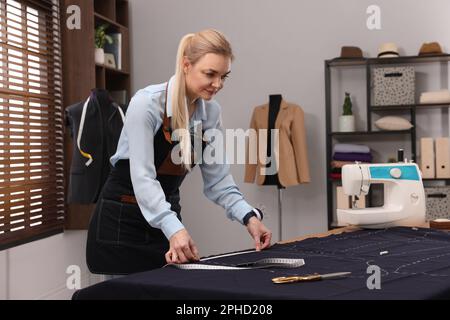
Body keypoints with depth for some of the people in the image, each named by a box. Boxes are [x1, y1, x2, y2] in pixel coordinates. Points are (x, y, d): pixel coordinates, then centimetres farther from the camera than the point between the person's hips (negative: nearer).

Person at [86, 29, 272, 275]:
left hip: (166, 215, 6)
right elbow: (142, 177, -30)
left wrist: (249, 217, -16)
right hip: (122, 220, -6)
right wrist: (175, 229, -43)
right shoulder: (147, 103, -22)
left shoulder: (211, 112, -3)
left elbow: (217, 179, 0)